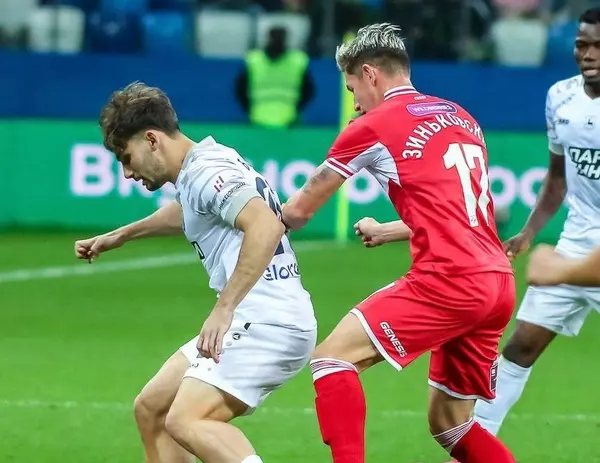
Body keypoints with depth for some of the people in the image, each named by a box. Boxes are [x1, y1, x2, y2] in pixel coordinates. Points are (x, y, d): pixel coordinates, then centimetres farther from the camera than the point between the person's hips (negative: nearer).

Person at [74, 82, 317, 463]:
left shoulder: (205, 172, -14)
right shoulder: (207, 166, 18)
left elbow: (265, 227, -31)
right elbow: (187, 213, 42)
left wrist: (224, 309, -30)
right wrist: (117, 238, 55)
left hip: (269, 324, -11)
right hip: (255, 322, 11)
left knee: (186, 421, -26)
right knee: (152, 408, 15)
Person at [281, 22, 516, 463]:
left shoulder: (373, 127, 1)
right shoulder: (461, 118, 19)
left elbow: (298, 212, 10)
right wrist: (385, 232, 43)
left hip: (448, 281, -7)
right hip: (498, 282, 7)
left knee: (332, 358, -4)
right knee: (448, 423, 16)